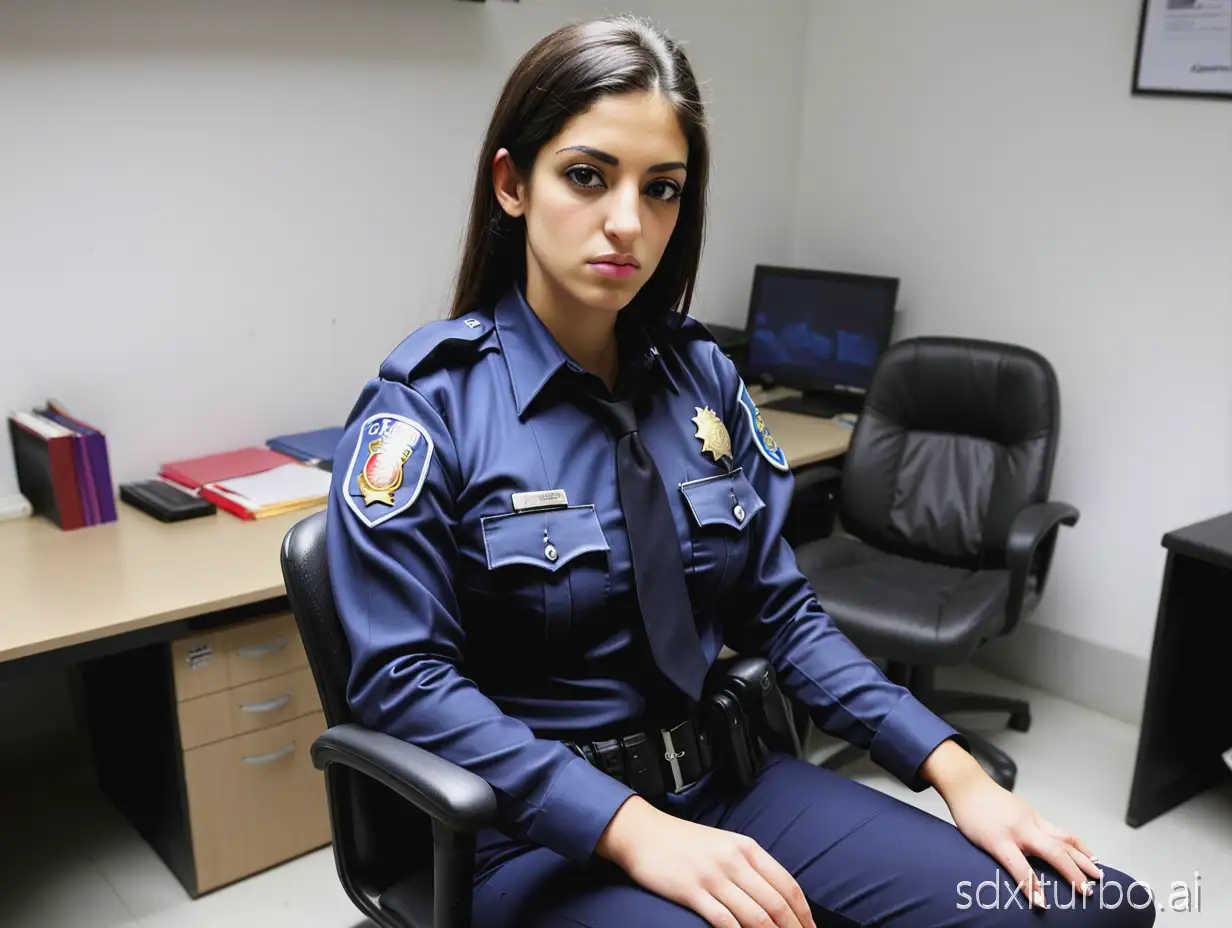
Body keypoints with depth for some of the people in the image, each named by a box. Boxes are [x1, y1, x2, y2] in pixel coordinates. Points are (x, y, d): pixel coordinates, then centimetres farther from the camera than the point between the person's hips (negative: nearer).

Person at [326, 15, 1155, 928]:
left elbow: (780, 608, 7)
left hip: (721, 778, 5)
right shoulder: (430, 400, -11)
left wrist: (955, 769, -3)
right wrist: (636, 830, -25)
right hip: (539, 824, -4)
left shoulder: (701, 374, 3)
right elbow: (404, 678, -16)